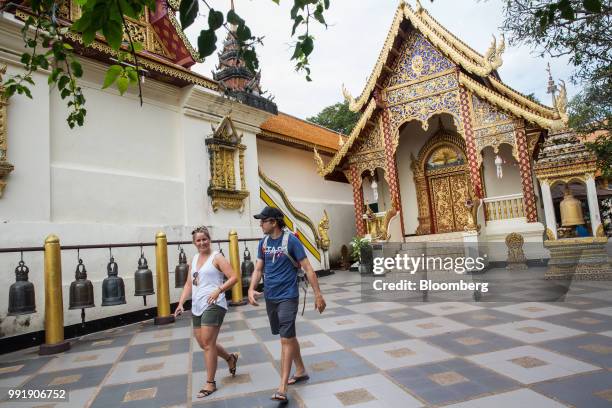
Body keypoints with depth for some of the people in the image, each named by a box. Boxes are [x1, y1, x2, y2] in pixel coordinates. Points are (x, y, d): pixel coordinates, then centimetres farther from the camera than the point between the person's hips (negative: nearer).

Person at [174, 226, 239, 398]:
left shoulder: (217, 257, -6)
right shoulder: (194, 259, 14)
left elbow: (233, 277, -12)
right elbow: (189, 284, 17)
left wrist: (218, 290, -24)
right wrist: (181, 303, 7)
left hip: (213, 305, -8)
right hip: (197, 306, 8)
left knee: (207, 343, -5)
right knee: (203, 343, 14)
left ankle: (210, 383, 12)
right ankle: (230, 358, 37)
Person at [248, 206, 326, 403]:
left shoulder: (291, 240, -14)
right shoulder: (263, 243, 4)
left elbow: (308, 268, -12)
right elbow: (258, 269, 6)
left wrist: (318, 294, -12)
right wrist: (251, 289, -11)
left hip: (287, 297, -7)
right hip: (270, 297, 7)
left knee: (286, 339, -6)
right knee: (288, 336, 19)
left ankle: (282, 388, 2)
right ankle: (301, 371, 36)